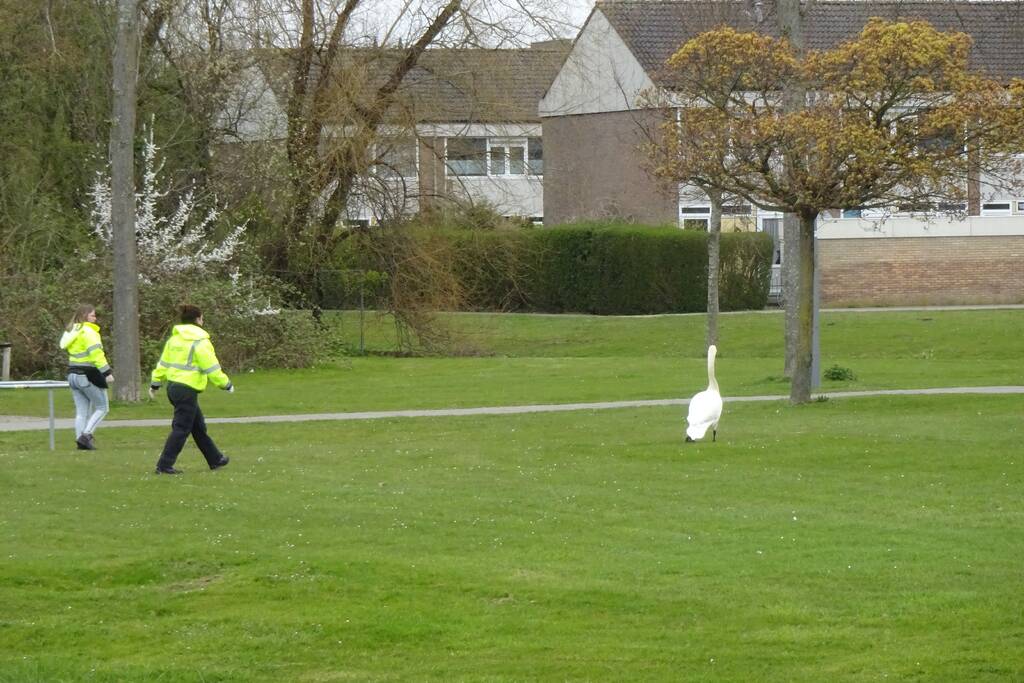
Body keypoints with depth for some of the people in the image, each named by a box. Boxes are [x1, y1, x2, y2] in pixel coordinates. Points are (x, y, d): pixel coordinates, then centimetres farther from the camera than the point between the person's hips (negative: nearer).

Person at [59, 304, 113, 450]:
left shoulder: (71, 332, 13)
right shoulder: (88, 332, -13)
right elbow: (96, 354, -21)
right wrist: (107, 372, -21)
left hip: (73, 375, 8)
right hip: (88, 376, -8)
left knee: (81, 411, 10)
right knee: (102, 407, 3)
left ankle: (81, 440, 5)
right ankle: (86, 435, -10)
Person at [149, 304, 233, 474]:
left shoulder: (174, 339, 11)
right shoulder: (200, 341, -12)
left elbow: (163, 363, 15)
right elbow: (211, 368, -13)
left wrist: (155, 383, 22)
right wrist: (226, 384, -2)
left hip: (173, 386, 9)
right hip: (188, 390, -9)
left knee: (199, 427, 18)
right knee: (181, 429, -4)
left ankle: (215, 459, 28)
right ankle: (164, 465, -7)